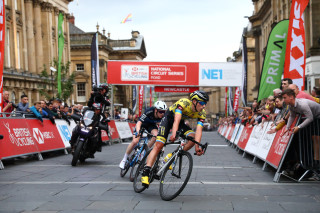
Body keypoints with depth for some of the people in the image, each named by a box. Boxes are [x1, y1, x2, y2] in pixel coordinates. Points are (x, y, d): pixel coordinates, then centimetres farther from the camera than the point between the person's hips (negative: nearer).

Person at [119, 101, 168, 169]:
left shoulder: (163, 116, -28)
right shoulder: (149, 112, -38)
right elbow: (139, 122, -43)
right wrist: (138, 132, -60)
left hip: (151, 125, 3)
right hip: (142, 124, -3)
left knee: (156, 136, -29)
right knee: (135, 141, -20)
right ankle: (124, 159, 0)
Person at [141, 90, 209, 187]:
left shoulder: (202, 113, -19)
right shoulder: (184, 102, -33)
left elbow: (199, 130, -27)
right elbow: (176, 120, -45)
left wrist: (197, 146, -42)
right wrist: (174, 133, -63)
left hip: (181, 122, 5)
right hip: (169, 118, -5)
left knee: (193, 138, -22)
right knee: (158, 145, -18)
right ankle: (145, 172, -19)